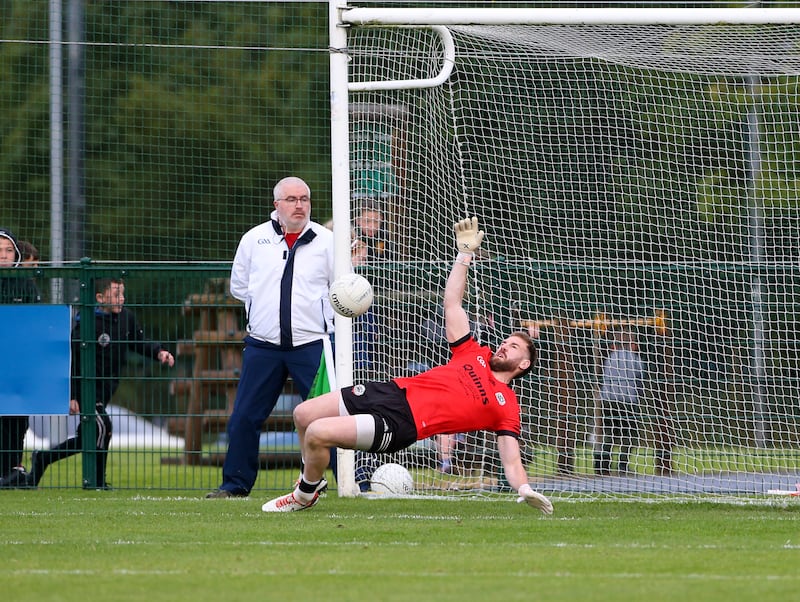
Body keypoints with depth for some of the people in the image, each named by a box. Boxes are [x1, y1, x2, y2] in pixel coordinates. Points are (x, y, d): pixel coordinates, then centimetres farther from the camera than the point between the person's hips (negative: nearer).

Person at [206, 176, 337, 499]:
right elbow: (239, 285, 17)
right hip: (263, 346, 2)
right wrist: (268, 308, 9)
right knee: (244, 417, 3)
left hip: (311, 345, -2)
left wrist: (321, 313, -1)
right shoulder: (254, 239, 7)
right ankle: (236, 483, 16)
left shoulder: (326, 240, 2)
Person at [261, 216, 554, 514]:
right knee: (304, 414, 8)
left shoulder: (506, 406, 0)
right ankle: (312, 481, 33)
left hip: (399, 423, -7)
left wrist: (525, 489, -26)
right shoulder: (475, 354, 16)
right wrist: (465, 252, 12)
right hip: (393, 391, 7)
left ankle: (305, 495, 9)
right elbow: (452, 302, 18)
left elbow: (512, 461, -6)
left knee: (317, 433, -20)